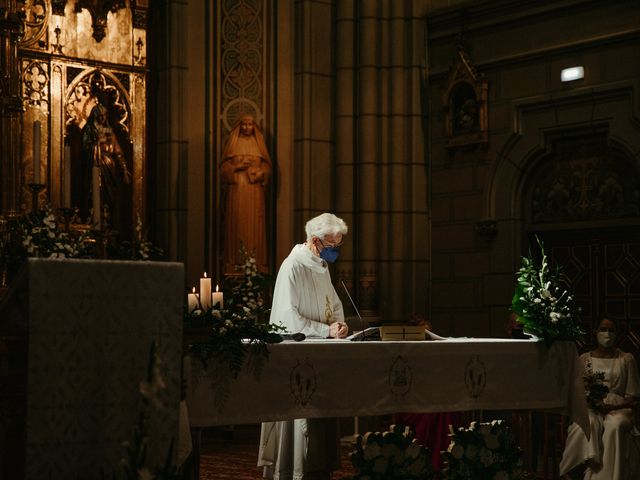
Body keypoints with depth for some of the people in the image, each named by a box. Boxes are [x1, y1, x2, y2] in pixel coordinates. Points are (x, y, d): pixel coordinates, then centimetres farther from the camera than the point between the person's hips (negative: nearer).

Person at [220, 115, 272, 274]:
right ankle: (236, 265, -8)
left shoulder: (259, 143, 14)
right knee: (237, 224, -7)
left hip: (255, 191, 1)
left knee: (254, 224, -4)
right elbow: (224, 167, 6)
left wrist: (258, 173, -9)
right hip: (236, 189, -1)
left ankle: (256, 264, -5)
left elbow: (267, 167, 10)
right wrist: (238, 167, -11)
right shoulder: (233, 143, 10)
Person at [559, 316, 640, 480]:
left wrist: (612, 407, -11)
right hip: (590, 409, 1)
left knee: (615, 425, -37)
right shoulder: (584, 360, 13)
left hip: (618, 409, -1)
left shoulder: (626, 360, 9)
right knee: (588, 424, -36)